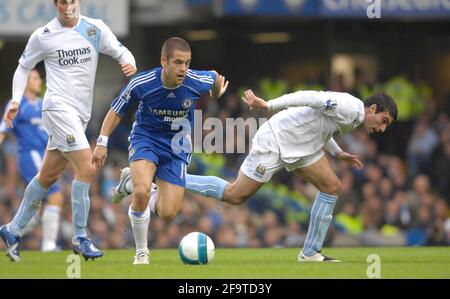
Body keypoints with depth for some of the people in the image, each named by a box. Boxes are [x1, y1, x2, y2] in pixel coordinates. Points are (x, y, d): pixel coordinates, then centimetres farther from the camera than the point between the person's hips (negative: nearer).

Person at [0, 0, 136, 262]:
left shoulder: (95, 29, 5)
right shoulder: (43, 36, -1)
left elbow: (120, 51, 6)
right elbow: (24, 67, 11)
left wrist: (130, 64, -17)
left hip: (81, 113, 5)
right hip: (59, 108, -5)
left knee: (48, 176, 12)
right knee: (87, 168, -18)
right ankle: (80, 239, -11)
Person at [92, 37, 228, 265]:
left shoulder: (198, 82, -20)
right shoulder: (140, 84, -22)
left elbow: (216, 77, 6)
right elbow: (116, 111, -5)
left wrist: (215, 95, 27)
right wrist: (102, 142, -11)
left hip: (176, 148, 2)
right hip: (146, 138, -2)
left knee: (167, 214, -5)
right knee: (142, 192, -31)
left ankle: (132, 182, 26)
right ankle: (141, 252, -8)